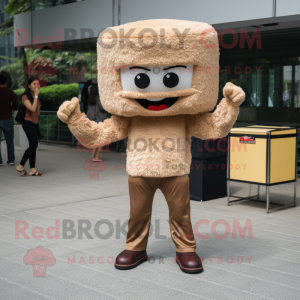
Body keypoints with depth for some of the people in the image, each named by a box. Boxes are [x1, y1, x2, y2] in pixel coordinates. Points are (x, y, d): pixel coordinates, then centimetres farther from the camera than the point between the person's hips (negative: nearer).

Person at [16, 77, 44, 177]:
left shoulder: (36, 97, 14)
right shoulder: (25, 97, -10)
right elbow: (32, 108, -23)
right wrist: (36, 96, -18)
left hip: (35, 123, 8)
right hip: (28, 123, -8)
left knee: (34, 146, 5)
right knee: (33, 145, -15)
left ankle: (32, 170, 7)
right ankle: (20, 166, -5)